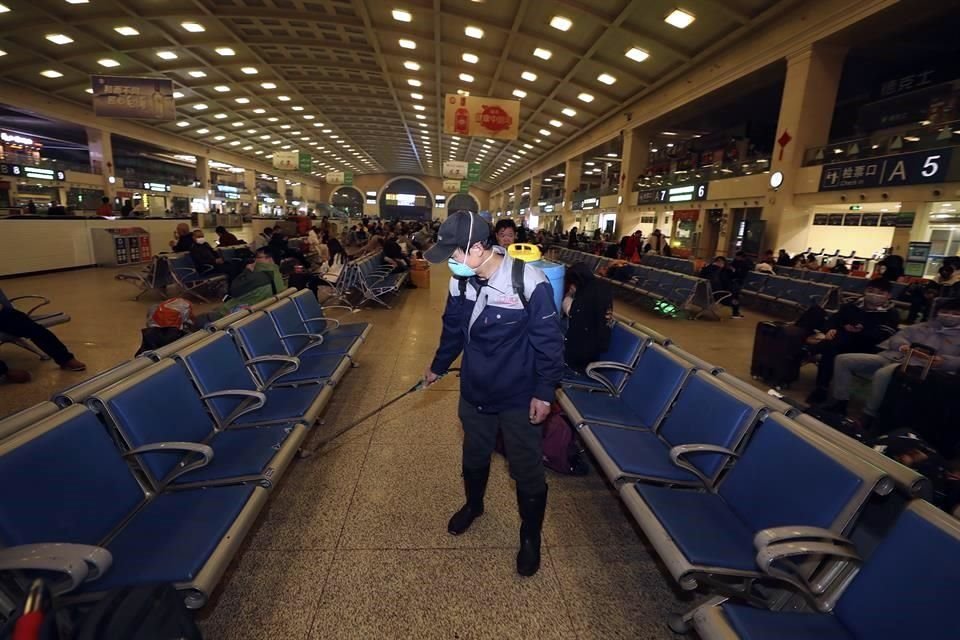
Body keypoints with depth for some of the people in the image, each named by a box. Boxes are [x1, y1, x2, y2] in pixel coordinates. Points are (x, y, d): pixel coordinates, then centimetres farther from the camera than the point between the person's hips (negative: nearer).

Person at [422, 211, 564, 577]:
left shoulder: (529, 282, -25)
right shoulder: (461, 282, -7)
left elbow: (549, 340, -16)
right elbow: (453, 330, 10)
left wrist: (544, 392, -14)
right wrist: (438, 367, 23)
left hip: (519, 398, -5)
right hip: (474, 392, 5)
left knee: (527, 471, 12)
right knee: (474, 456, 26)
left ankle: (531, 536, 38)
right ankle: (473, 505, 55)